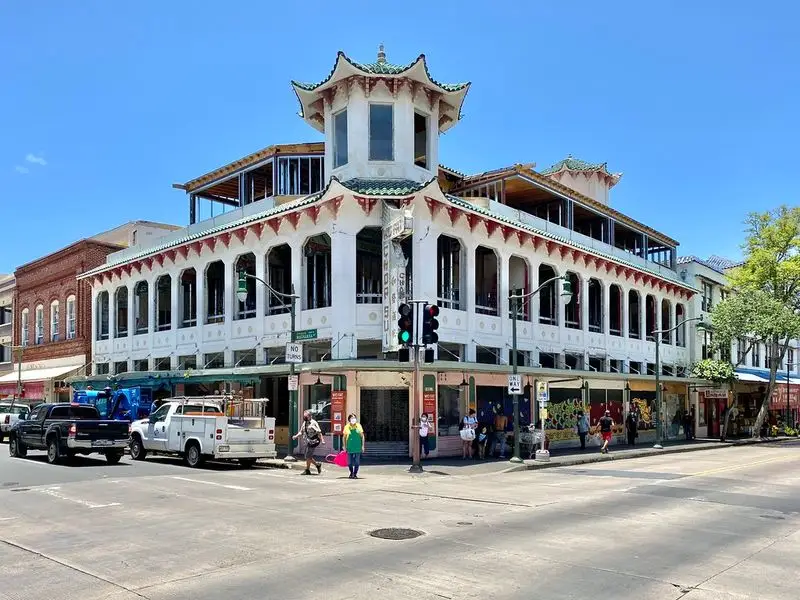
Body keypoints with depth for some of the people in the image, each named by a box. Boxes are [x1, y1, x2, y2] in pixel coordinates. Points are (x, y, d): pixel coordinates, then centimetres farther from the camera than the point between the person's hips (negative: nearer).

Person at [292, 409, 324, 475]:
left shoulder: (313, 423, -11)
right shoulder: (304, 423, 13)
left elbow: (319, 432, -15)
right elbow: (301, 432, 19)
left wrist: (322, 440, -23)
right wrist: (296, 436, 2)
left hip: (313, 442, -8)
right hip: (308, 442, 8)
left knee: (308, 456, -7)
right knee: (307, 456, 11)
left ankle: (307, 470, 5)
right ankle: (317, 464, 27)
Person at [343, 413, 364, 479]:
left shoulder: (359, 426, 1)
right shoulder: (347, 427, -2)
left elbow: (362, 436, 6)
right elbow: (344, 437, 6)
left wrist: (362, 446, 3)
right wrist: (344, 446, 5)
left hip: (357, 447, 0)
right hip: (349, 447, 0)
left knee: (357, 462, 0)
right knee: (349, 462, 5)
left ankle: (355, 474, 16)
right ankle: (351, 473, 28)